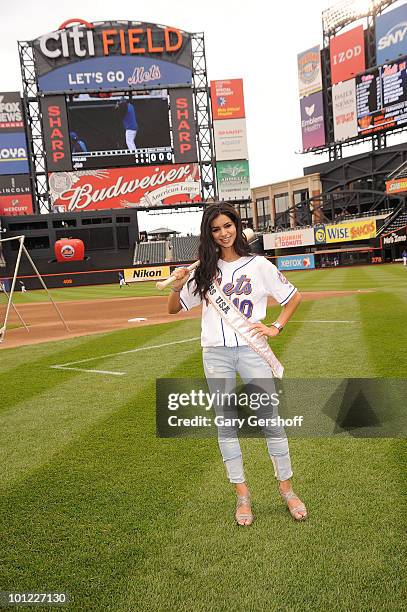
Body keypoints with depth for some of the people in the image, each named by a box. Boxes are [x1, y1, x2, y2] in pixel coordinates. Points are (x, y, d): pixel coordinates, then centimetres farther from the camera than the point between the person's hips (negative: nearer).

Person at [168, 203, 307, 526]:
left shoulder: (258, 265, 1)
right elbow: (174, 309, 10)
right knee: (226, 425, 7)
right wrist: (177, 287, -10)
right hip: (215, 355, 2)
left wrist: (275, 328, -3)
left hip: (251, 350, -2)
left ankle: (287, 489, 20)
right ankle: (243, 495, 21)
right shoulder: (205, 270, 7)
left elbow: (294, 297, 9)